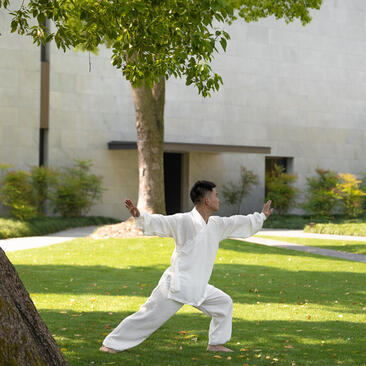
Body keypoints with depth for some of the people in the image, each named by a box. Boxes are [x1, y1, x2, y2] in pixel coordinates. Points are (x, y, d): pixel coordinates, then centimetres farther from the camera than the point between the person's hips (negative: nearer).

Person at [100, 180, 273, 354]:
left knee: (224, 303, 11)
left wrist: (261, 216, 31)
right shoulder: (183, 221, -14)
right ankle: (112, 343, 4)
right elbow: (157, 223, -22)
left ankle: (216, 343, 22)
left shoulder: (217, 225, 8)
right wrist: (138, 216, -39)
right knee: (149, 315, -6)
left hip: (199, 287, 8)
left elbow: (238, 223, 23)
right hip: (176, 285, -8)